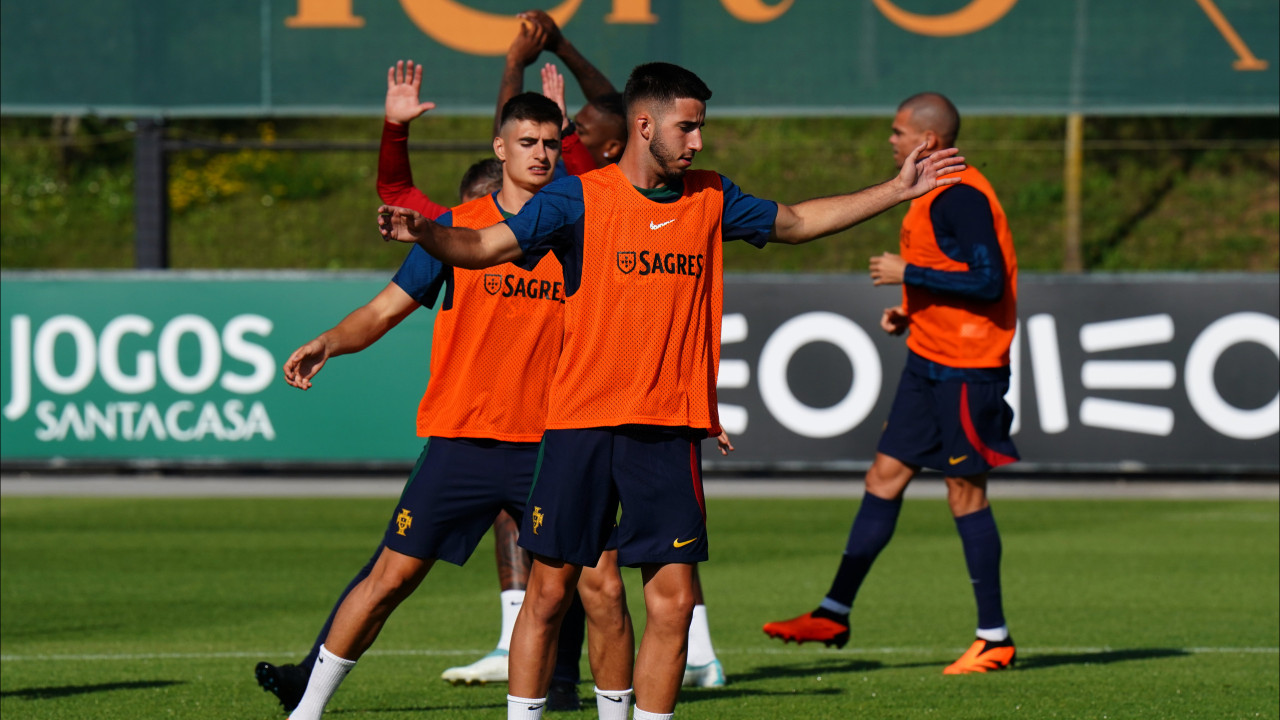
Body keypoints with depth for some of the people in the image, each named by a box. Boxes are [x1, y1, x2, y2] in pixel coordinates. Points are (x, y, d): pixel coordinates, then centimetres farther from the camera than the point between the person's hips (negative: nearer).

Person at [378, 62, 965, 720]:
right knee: (549, 592, 0)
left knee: (673, 602, -2)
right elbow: (485, 246, -7)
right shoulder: (578, 198, -2)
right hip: (582, 420, -3)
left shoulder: (710, 200, 11)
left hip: (669, 430, 3)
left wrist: (897, 191, 24)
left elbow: (797, 222, 25)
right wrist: (425, 234, -27)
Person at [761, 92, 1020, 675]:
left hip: (965, 367, -10)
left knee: (965, 492, -4)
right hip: (929, 360, 10)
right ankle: (835, 613, 11)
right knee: (885, 475, 8)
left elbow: (987, 281, -24)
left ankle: (995, 638, 4)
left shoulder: (960, 197, -17)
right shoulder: (936, 194, 15)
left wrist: (908, 274, -18)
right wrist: (910, 314, 11)